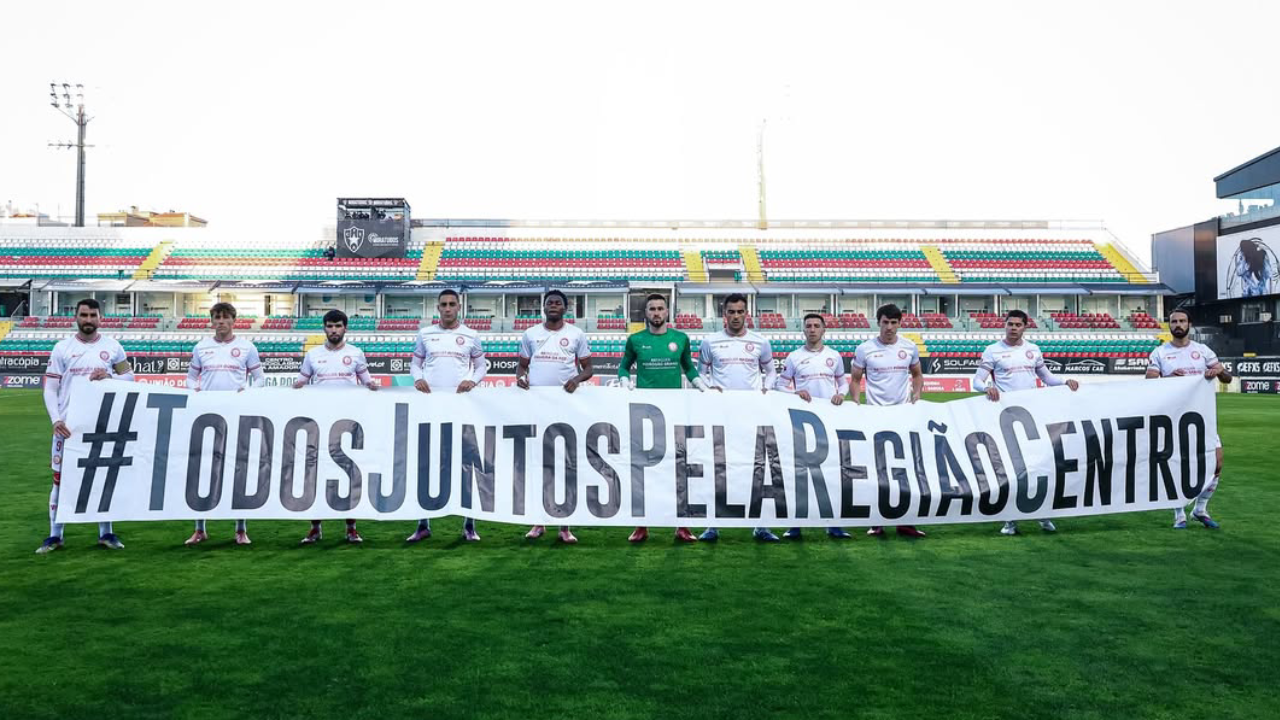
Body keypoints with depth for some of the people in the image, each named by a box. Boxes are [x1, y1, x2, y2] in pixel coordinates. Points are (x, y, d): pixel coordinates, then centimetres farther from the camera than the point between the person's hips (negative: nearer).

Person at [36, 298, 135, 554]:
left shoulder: (113, 347, 2)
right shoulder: (62, 348, 0)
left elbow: (130, 377, 7)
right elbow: (50, 389, 0)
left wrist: (109, 376, -14)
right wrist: (56, 420, -12)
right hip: (68, 423, 0)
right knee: (61, 478, 5)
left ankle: (106, 533, 17)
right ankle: (55, 535, 16)